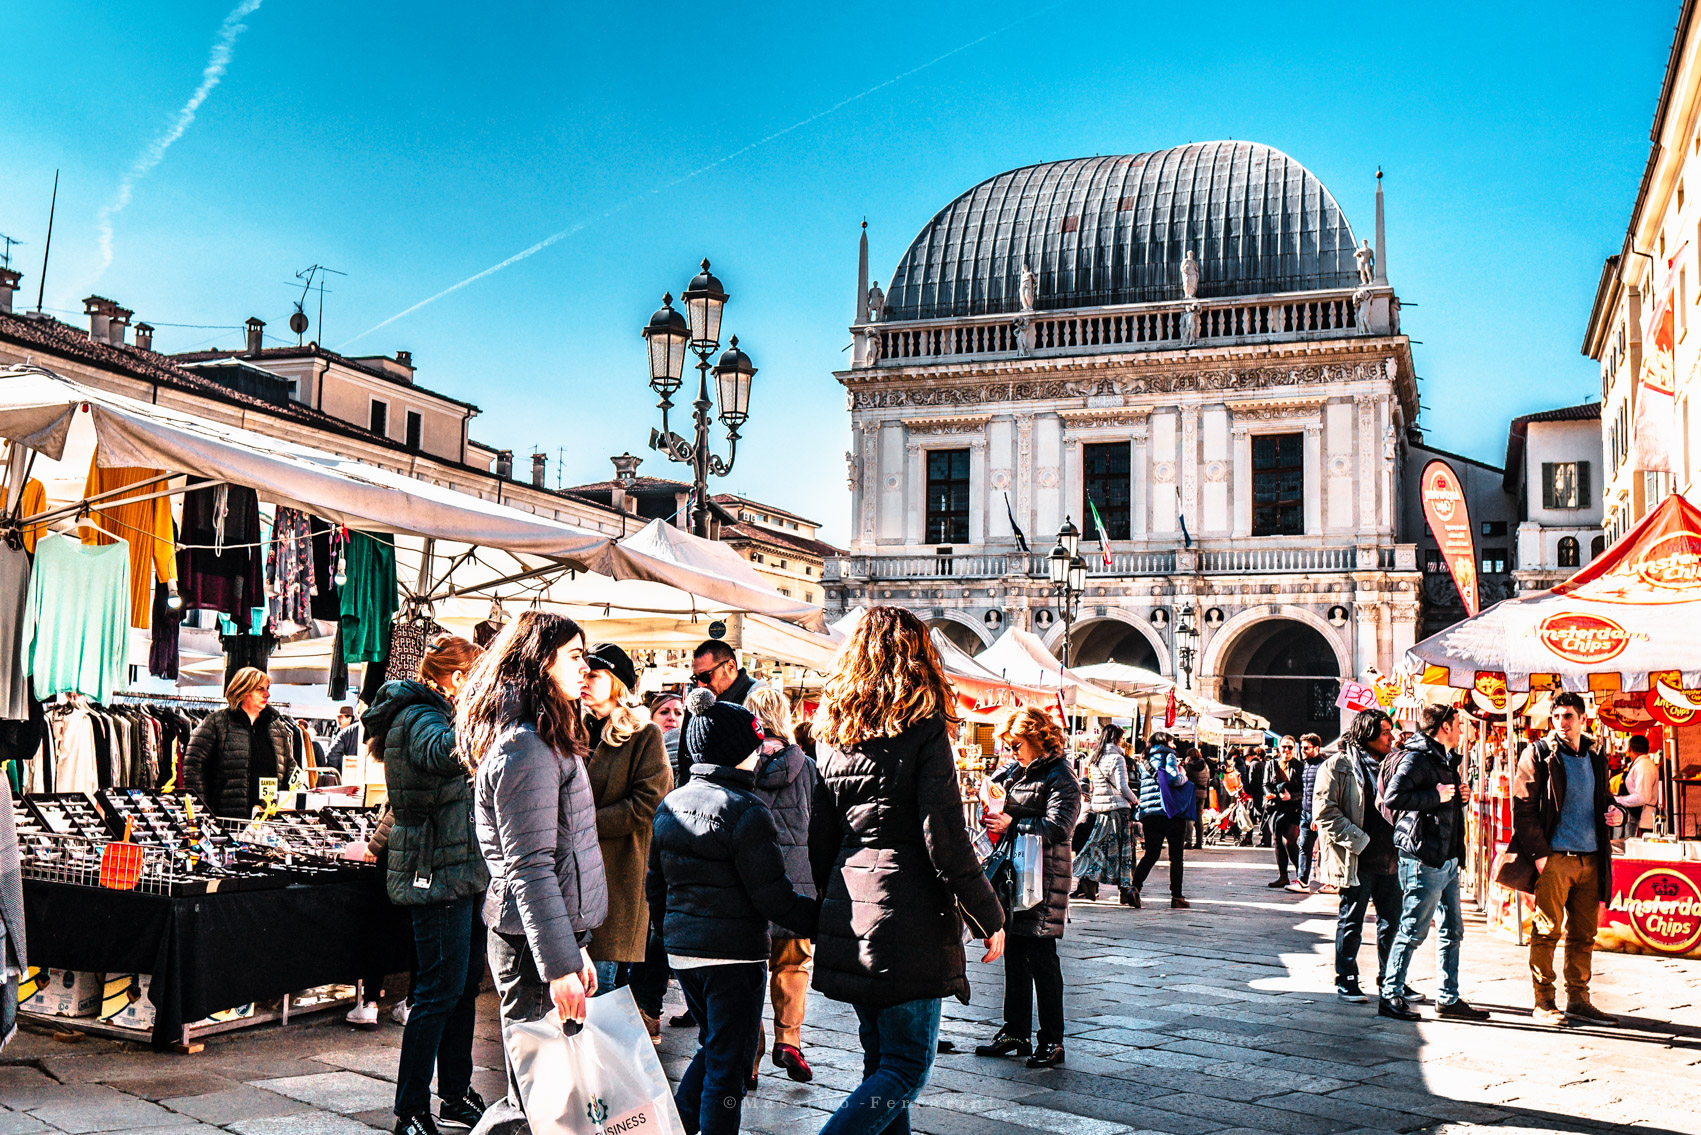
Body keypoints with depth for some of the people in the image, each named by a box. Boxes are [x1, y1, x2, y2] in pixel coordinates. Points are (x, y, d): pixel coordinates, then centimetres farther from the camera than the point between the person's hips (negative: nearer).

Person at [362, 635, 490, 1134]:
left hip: (460, 872, 10)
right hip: (438, 873, -10)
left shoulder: (428, 714, 16)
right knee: (440, 990, -6)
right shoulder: (420, 719, -17)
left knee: (464, 983, 14)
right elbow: (447, 753, -43)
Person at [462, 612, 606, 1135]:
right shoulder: (525, 747, -15)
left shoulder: (543, 740, 18)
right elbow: (529, 867, -20)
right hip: (534, 941, -10)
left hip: (553, 932, 10)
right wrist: (559, 966, -21)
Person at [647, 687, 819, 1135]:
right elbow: (773, 896, -17)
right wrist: (820, 918, -5)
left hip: (681, 947, 7)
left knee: (713, 1045, 24)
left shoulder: (669, 804, 6)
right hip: (733, 953, -7)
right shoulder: (745, 810, -17)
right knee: (728, 1063, 4)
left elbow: (655, 883, 15)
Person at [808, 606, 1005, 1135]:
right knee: (906, 1069, 0)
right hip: (910, 922, -7)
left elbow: (820, 838, 12)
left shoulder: (833, 732, 8)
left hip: (849, 917, 7)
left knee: (880, 1058, 18)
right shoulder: (923, 727, -9)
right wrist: (988, 917, -4)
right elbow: (945, 839, -14)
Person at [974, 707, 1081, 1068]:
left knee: (1041, 957, -4)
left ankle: (1052, 1041, 4)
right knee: (1014, 954, 11)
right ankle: (1015, 1033, 20)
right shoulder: (1013, 772, 14)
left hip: (1044, 879, -8)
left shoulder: (1061, 779, -9)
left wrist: (1012, 825, -18)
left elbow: (1058, 827, -20)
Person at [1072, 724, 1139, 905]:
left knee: (1097, 845, 12)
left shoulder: (1093, 759, 10)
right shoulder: (1116, 759, -10)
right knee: (1121, 848, 0)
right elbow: (1122, 787, -12)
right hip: (1117, 808, -6)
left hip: (1098, 808, 6)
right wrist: (1134, 800, 3)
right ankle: (1125, 890, 1)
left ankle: (1085, 884, 4)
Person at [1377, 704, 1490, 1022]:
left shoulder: (1444, 760, 20)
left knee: (1452, 930, 13)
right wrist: (1436, 796, -20)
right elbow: (1392, 797, -24)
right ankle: (1390, 996, 5)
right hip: (1423, 859, -10)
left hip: (1448, 859, 10)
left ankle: (1448, 998, 21)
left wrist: (1457, 797, 9)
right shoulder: (1415, 758, -12)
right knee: (1413, 930, -4)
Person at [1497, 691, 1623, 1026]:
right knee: (1547, 930, -2)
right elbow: (1523, 806, -7)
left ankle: (1578, 1000, 19)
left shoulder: (1596, 756, 14)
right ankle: (1543, 1001, 6)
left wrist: (1613, 810, 3)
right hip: (1554, 858, -5)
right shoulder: (1539, 754, -3)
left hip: (1590, 859, 5)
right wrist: (1539, 853, -12)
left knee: (1584, 933, 9)